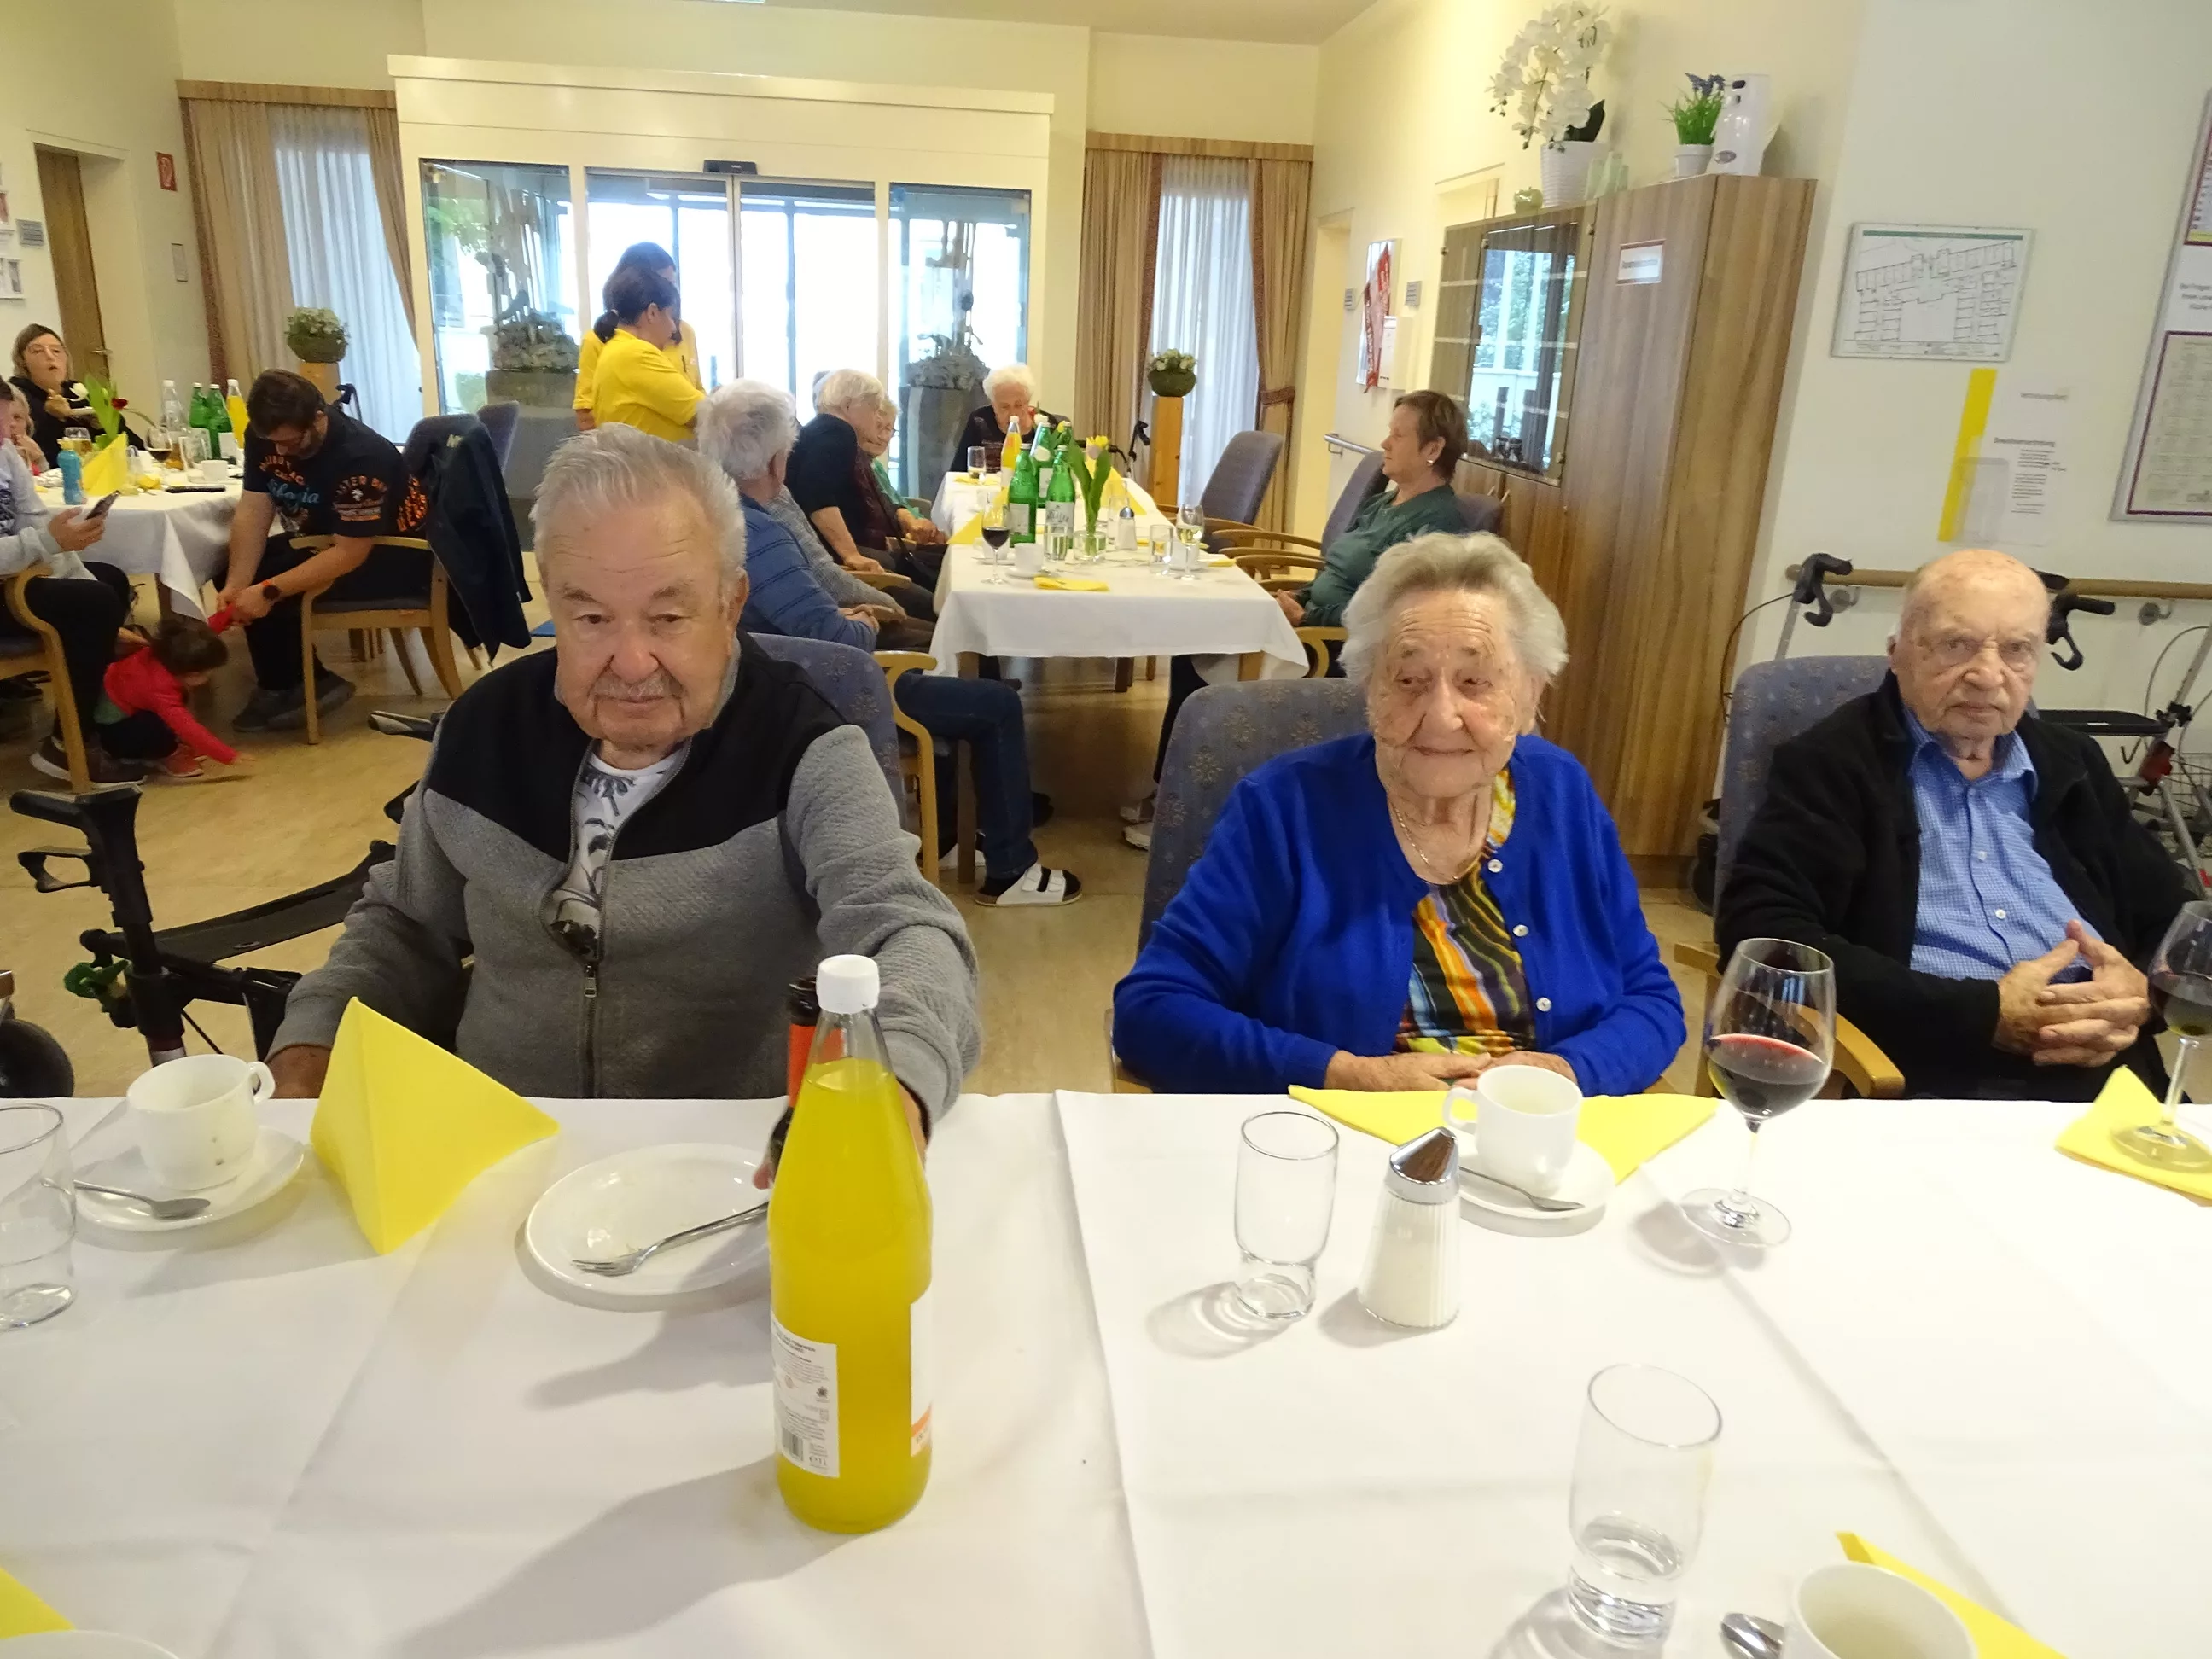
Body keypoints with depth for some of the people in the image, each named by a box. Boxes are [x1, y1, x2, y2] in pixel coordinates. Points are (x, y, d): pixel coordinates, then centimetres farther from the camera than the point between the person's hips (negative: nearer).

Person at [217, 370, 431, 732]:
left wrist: (268, 590, -35)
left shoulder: (361, 457, -31)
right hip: (328, 540, 8)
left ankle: (282, 689, 4)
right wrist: (236, 582, -24)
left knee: (270, 592, -20)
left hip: (395, 553, -8)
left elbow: (350, 553, -31)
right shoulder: (264, 436, -9)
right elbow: (253, 513, -10)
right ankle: (284, 679, 8)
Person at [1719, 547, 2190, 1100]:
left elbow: (2177, 920, 21)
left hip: (2103, 1084, 5)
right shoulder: (1829, 763, -3)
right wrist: (1983, 1013, -16)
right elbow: (1761, 934, -15)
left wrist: (2145, 991, -3)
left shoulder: (2072, 765, 15)